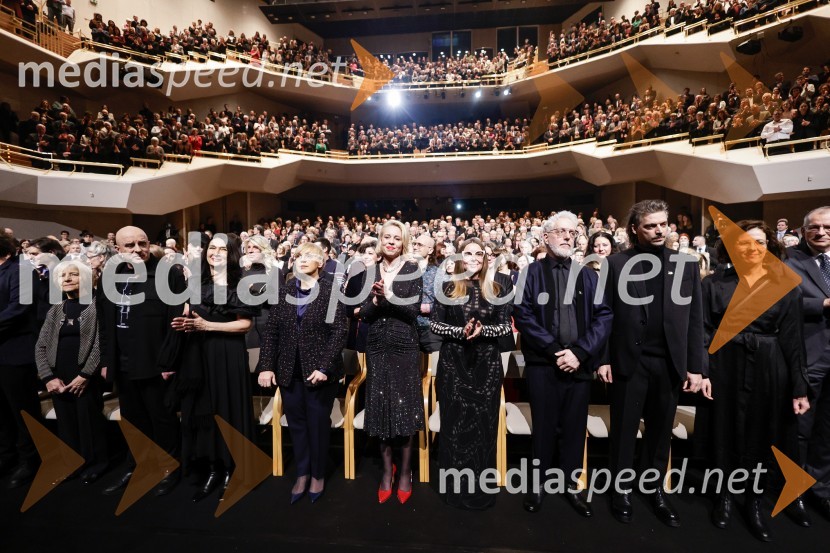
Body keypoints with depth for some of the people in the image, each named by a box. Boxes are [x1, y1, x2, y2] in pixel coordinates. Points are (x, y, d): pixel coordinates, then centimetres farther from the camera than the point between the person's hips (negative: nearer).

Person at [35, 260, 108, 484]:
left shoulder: (94, 306, -5)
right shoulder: (55, 310, 9)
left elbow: (99, 344, -10)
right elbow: (40, 346, 7)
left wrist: (85, 375, -13)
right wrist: (48, 377, -4)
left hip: (86, 380, -4)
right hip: (58, 381, 4)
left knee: (90, 423, 4)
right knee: (66, 424, 12)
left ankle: (95, 462, 23)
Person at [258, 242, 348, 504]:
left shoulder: (331, 290, -8)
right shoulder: (284, 291, 5)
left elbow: (339, 332, -13)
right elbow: (271, 330, 3)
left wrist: (324, 367, -18)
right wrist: (267, 366, -4)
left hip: (319, 370, -3)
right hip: (289, 370, 4)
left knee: (318, 425, 11)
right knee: (296, 424, 16)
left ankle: (318, 475, 33)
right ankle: (302, 473, 36)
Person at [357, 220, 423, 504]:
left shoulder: (412, 270, -2)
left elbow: (414, 310, -10)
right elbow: (363, 314, 2)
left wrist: (390, 296, -22)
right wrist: (375, 299, -16)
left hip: (404, 345, -2)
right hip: (377, 346, 3)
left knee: (405, 406, 4)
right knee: (381, 406, 8)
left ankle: (405, 471, 22)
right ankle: (387, 469, 26)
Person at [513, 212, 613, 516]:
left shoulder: (588, 276, 10)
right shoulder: (530, 273, 1)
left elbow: (604, 316, 2)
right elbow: (523, 315, -8)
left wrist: (580, 352, -11)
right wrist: (555, 350, -14)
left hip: (579, 363, 3)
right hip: (542, 364, -2)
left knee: (575, 427, 12)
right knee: (543, 426, 8)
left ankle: (573, 485, 31)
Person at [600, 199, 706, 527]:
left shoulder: (686, 264, 5)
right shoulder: (616, 263, -2)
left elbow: (695, 319, 4)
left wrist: (695, 366, 1)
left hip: (670, 362, 3)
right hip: (628, 361, -2)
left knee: (661, 430, 16)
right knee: (624, 429, 11)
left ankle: (656, 489, 35)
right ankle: (621, 490, 29)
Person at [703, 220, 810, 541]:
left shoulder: (786, 287, 2)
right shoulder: (714, 285, -1)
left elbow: (792, 339, 0)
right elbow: (705, 331, -2)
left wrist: (799, 387, -3)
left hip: (769, 369, 1)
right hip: (726, 368, -1)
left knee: (762, 432, 12)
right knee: (726, 431, 10)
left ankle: (754, 499, 32)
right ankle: (725, 496, 28)